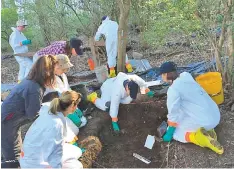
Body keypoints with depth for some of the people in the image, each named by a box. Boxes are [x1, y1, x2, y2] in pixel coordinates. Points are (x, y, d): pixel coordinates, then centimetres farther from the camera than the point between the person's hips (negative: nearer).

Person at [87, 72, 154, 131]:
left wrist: (148, 92, 3)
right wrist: (114, 122, -35)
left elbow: (143, 84, -10)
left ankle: (115, 98, 23)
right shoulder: (117, 90, -47)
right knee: (106, 107, -21)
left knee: (127, 101, -2)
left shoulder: (135, 79, -34)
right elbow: (114, 107, -41)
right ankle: (93, 97, 5)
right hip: (108, 88, -6)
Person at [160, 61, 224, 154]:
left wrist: (169, 134, 0)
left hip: (204, 121, -8)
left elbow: (173, 113, -12)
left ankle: (202, 138, -10)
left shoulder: (173, 89, -16)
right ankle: (206, 129, 10)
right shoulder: (186, 77, 7)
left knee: (175, 132, 8)